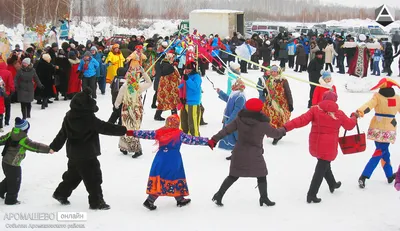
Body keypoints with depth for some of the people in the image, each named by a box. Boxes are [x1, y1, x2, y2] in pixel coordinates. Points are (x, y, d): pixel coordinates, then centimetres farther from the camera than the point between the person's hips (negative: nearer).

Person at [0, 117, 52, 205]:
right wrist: (48, 149, -20)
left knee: (9, 178, 28)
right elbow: (35, 146, -23)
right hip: (13, 165, -8)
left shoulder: (10, 134, 1)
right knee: (14, 182, 8)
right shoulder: (24, 139, -21)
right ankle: (11, 200, 18)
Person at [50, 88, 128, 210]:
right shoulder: (89, 118, -21)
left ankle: (61, 193, 32)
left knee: (73, 175, 24)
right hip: (87, 155, -8)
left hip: (73, 153, 8)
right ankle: (97, 202, 9)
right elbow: (105, 128, -19)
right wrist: (123, 130, -12)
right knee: (93, 178, 3)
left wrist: (54, 147, 15)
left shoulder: (69, 117, 0)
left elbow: (62, 134, 6)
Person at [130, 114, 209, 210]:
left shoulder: (160, 132, 1)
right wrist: (208, 142, -2)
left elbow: (146, 134, 5)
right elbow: (193, 140, -7)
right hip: (174, 162, -3)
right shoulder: (179, 134, -7)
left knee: (158, 180, 7)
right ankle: (180, 199, 22)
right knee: (177, 178, 12)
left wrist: (132, 133, 14)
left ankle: (150, 201, 1)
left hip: (160, 160, 3)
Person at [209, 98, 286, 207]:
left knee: (233, 176, 14)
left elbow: (227, 130, -4)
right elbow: (275, 133, 2)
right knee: (261, 176, 15)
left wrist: (214, 139, -2)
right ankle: (264, 198, 22)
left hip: (239, 153, 4)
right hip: (254, 155, -4)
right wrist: (283, 130, 23)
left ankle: (219, 195, 10)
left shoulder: (240, 119, -3)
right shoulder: (263, 123, -12)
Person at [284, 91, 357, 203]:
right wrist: (354, 117, 33)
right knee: (321, 169, 3)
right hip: (329, 147, -3)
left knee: (324, 164, 27)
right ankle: (311, 195, -2)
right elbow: (349, 125, 11)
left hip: (315, 145, 3)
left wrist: (287, 127, -24)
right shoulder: (339, 114, -4)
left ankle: (332, 184, 47)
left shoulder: (315, 109, -7)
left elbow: (302, 120, -19)